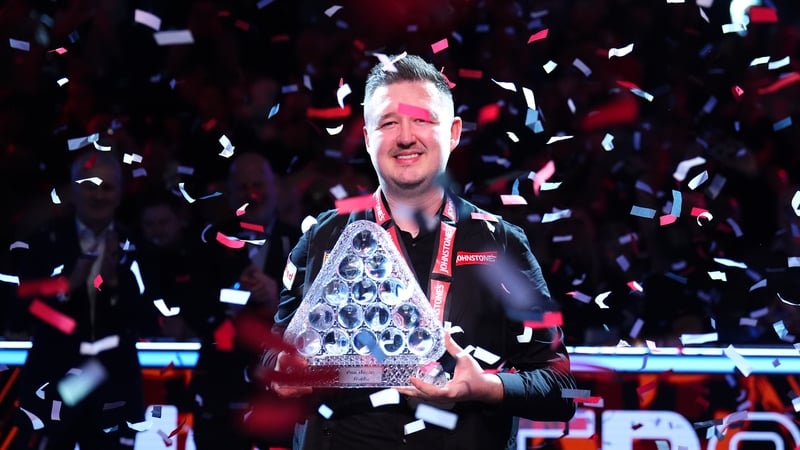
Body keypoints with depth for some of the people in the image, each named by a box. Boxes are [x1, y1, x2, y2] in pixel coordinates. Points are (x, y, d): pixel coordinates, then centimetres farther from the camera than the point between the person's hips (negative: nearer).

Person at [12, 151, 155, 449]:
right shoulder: (45, 242, -2)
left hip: (114, 386, 2)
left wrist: (115, 281, -17)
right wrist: (69, 284, -18)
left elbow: (146, 320, -3)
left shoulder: (134, 248, 1)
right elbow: (21, 305, -7)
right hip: (52, 381, -2)